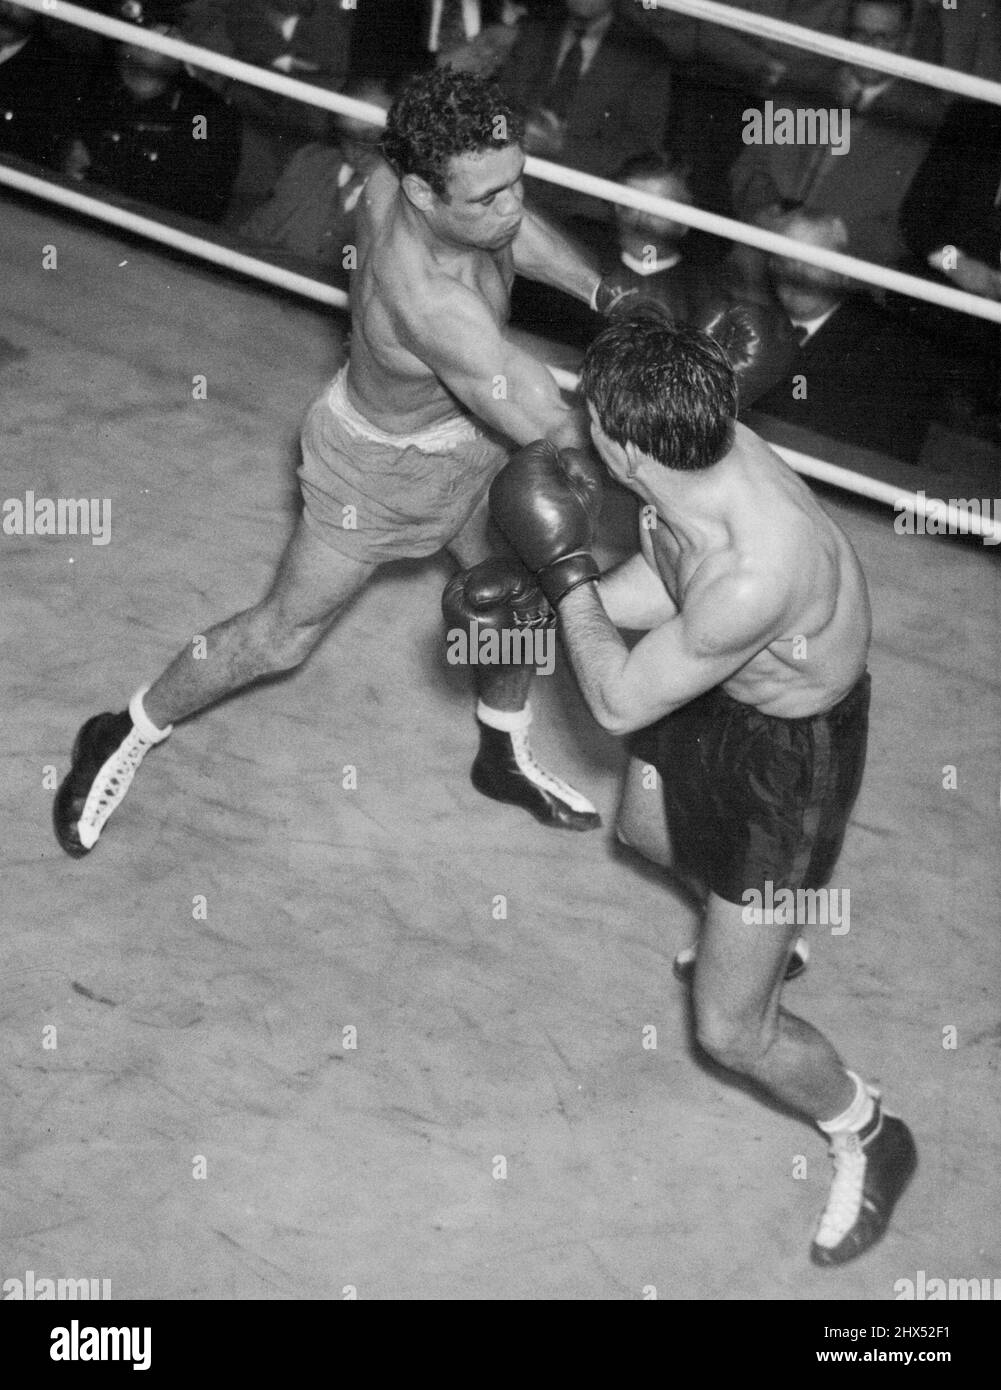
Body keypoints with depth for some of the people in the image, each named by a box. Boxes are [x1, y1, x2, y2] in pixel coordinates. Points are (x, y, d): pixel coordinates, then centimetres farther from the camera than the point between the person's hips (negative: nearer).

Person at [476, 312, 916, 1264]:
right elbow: (662, 582, 1)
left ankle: (870, 1143, 30)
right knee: (647, 832, 35)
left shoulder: (755, 575, -44)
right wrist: (554, 594, -13)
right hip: (717, 693, 8)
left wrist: (566, 570, -21)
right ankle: (762, 929, 67)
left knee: (729, 1030, 1)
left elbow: (618, 704, -28)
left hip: (790, 748, -8)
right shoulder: (700, 452, -20)